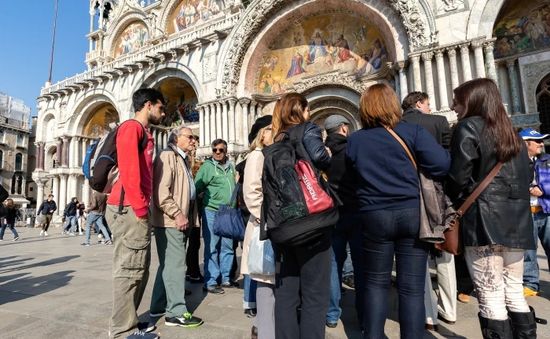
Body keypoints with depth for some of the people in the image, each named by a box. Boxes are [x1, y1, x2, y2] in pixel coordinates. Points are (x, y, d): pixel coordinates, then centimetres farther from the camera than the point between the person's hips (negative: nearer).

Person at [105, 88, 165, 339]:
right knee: (129, 270, -3)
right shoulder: (132, 127, -6)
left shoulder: (143, 132, 22)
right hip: (129, 210, -10)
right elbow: (128, 169, -18)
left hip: (136, 210, 10)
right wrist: (140, 208, -17)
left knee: (138, 269, 15)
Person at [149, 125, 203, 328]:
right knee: (175, 264, -6)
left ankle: (159, 306, 28)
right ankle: (177, 312, 4)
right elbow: (161, 191, -20)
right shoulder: (168, 156, -9)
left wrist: (188, 216, 17)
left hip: (181, 220, 10)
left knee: (168, 264, 16)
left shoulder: (184, 159, 20)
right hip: (170, 220, -10)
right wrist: (178, 214, -20)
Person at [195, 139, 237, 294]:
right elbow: (196, 188, -4)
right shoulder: (207, 166, -6)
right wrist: (203, 199, -2)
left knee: (227, 247, 12)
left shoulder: (231, 166, 11)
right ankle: (210, 282, 10)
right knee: (211, 248, 1)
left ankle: (225, 278, 25)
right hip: (212, 212, -5)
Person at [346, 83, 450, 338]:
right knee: (412, 286, 8)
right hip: (412, 213, 0)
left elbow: (348, 177, 10)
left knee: (376, 282, 15)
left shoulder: (354, 140, 2)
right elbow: (441, 164, -11)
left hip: (374, 216, 1)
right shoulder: (413, 131, -2)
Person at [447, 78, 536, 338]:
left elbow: (458, 177, -13)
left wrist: (459, 204, 4)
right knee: (515, 294, 16)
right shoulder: (511, 132, 16)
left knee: (490, 298, -1)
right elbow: (525, 177, 18)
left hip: (484, 221, -8)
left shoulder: (468, 127, -6)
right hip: (516, 222, 8)